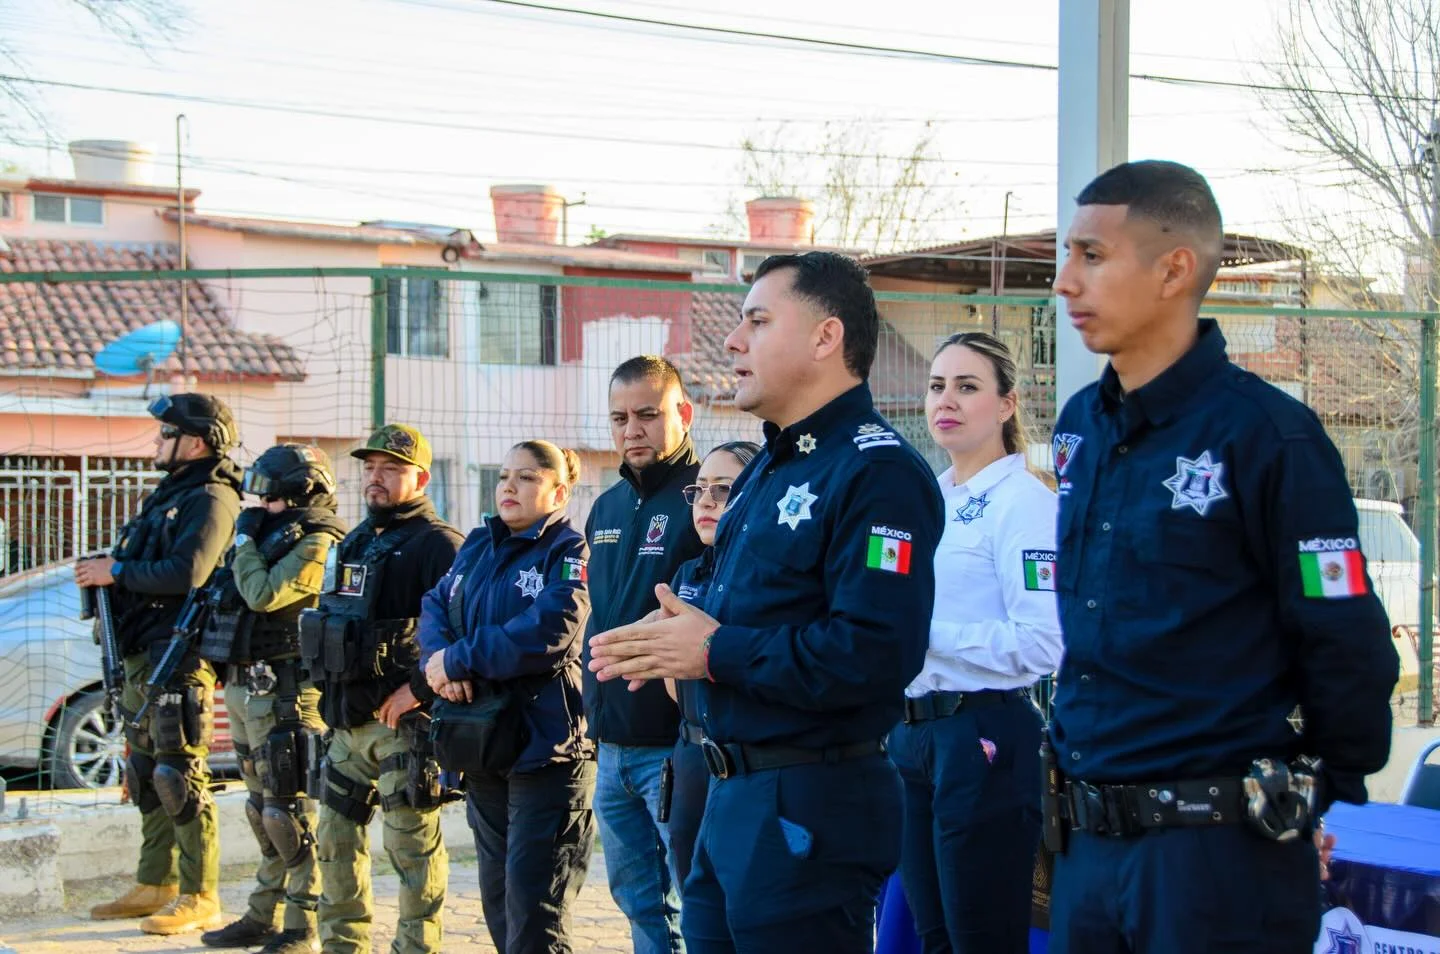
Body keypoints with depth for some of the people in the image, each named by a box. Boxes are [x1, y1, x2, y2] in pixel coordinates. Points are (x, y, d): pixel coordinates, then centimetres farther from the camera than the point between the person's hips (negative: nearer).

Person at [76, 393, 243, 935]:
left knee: (180, 774, -10)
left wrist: (116, 571, -14)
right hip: (142, 654, 10)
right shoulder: (169, 495, 21)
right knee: (146, 774, 14)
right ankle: (155, 886, 23)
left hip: (180, 656, -10)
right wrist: (107, 572, 5)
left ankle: (200, 899, -7)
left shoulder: (211, 500, -11)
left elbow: (187, 573, -24)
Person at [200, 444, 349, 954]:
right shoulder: (276, 537, 15)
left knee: (289, 812, -7)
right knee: (262, 809, 16)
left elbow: (264, 594, -24)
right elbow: (249, 595, 22)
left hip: (283, 695, -10)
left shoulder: (317, 544, -14)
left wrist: (245, 540, -10)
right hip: (246, 689, 10)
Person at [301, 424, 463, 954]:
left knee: (410, 843, -4)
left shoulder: (437, 544, -11)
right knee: (335, 838, 12)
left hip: (404, 719, -9)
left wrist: (420, 687, -22)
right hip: (348, 721, 9)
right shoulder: (355, 542, 17)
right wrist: (331, 696, 17)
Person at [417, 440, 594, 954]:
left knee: (533, 910, -6)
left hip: (545, 746, -7)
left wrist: (458, 661, -16)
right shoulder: (477, 546, 15)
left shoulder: (569, 553, -9)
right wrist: (438, 660, -14)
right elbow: (435, 607, 9)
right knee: (497, 898, 15)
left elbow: (549, 632, -23)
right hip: (483, 747, 7)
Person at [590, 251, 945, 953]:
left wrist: (714, 653, -18)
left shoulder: (877, 473, -17)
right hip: (732, 796, 10)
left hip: (811, 810, -10)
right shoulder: (770, 468, 16)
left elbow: (874, 653, -28)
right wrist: (675, 638, 1)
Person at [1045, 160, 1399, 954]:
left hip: (1219, 855, -6)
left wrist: (1322, 798, 0)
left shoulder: (1268, 434, -13)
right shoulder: (1080, 426, 8)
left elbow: (1347, 650, -9)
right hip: (1086, 842, 7)